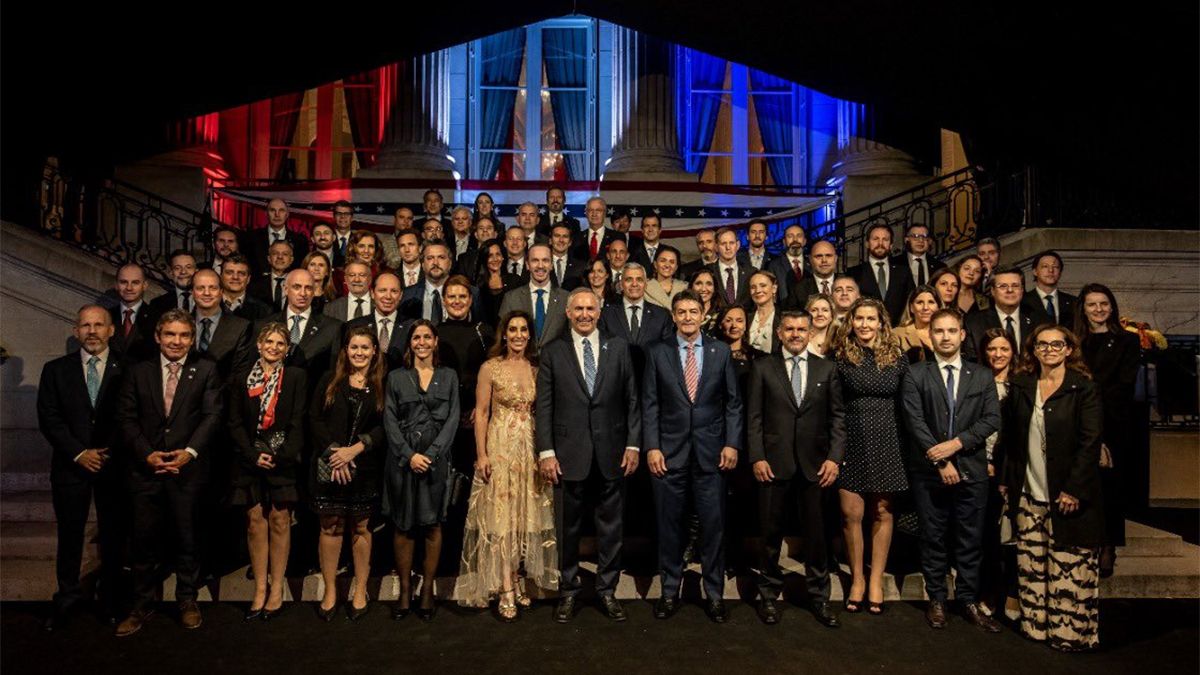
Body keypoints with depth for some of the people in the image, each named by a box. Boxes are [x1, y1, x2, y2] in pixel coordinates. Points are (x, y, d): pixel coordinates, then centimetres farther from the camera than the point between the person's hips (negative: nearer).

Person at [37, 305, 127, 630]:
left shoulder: (126, 369, 1)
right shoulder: (56, 370, 6)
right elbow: (48, 419, 1)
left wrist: (110, 453, -10)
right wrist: (79, 453, -9)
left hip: (114, 465, -1)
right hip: (71, 466, 1)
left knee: (114, 536, 6)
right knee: (69, 535, 9)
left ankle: (111, 599, 21)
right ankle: (67, 596, 27)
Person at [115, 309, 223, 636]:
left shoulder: (206, 371, 3)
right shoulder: (137, 371, 8)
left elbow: (212, 415, -3)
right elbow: (126, 417, 3)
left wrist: (189, 452, -15)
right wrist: (146, 454, -9)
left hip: (188, 467, -1)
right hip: (145, 467, 1)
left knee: (187, 537, 8)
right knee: (144, 539, 7)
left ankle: (188, 600, 23)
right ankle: (142, 604, 22)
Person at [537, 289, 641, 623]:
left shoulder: (618, 347, 5)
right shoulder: (552, 352, 3)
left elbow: (632, 399, 5)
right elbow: (544, 406, 0)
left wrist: (633, 444, -2)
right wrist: (546, 452, -6)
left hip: (611, 453, 1)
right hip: (569, 454, -1)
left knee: (611, 528, 11)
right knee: (568, 529, 10)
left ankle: (607, 590, 27)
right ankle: (568, 591, 26)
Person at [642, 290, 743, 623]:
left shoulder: (721, 351, 5)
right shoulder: (657, 353, 4)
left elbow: (733, 401, 5)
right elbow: (650, 404, 2)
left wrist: (732, 443, -2)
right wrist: (652, 447, -5)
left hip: (710, 451, 0)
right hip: (669, 451, 0)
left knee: (713, 524, 5)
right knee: (669, 525, 9)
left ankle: (714, 593, 21)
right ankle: (670, 591, 24)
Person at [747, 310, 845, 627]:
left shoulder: (827, 369, 7)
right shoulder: (762, 368, 4)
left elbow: (837, 417, 6)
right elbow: (754, 417, 1)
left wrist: (834, 457, -4)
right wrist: (757, 457, -7)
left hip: (814, 465, 1)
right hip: (774, 463, -1)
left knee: (816, 533, 8)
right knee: (771, 533, 9)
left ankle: (819, 597, 24)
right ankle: (768, 595, 24)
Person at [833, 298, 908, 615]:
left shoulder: (897, 358, 4)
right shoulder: (841, 358, 0)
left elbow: (906, 405, 6)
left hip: (886, 442, 1)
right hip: (852, 442, -1)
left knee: (882, 512, 7)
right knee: (851, 514, 0)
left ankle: (876, 580, 21)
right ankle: (857, 579, 19)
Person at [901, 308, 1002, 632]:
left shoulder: (983, 376, 9)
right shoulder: (916, 375, 1)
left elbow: (992, 419, 0)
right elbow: (916, 422, -5)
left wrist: (957, 443, -12)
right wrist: (940, 461, -11)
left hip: (972, 470, 2)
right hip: (929, 471, -1)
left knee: (971, 541, 8)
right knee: (933, 540, 7)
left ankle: (969, 601, 21)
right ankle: (936, 600, 20)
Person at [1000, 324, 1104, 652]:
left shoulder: (1084, 388, -4)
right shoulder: (1021, 387, 8)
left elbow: (1090, 442, -9)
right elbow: (1010, 438, 11)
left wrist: (1074, 490, -13)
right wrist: (1007, 480, 6)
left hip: (1069, 495, -4)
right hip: (1029, 496, 4)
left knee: (1070, 569, 0)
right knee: (1031, 566, 8)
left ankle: (1072, 633, 14)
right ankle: (1036, 626, 21)